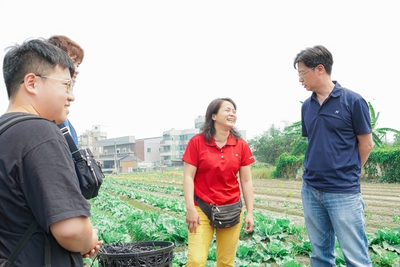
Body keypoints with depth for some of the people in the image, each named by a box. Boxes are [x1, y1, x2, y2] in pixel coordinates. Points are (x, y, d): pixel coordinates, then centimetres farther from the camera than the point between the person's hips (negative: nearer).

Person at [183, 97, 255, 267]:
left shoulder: (241, 145, 3)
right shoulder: (197, 142, -5)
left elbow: (246, 181, 5)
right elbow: (188, 177, -6)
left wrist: (250, 212, 2)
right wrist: (190, 208, -13)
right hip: (202, 210, -3)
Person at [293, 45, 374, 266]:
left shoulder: (352, 100, -8)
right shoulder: (307, 106, 8)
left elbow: (366, 144, -2)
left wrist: (347, 172, 6)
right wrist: (318, 171, 8)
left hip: (344, 192, -5)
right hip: (310, 190, 6)